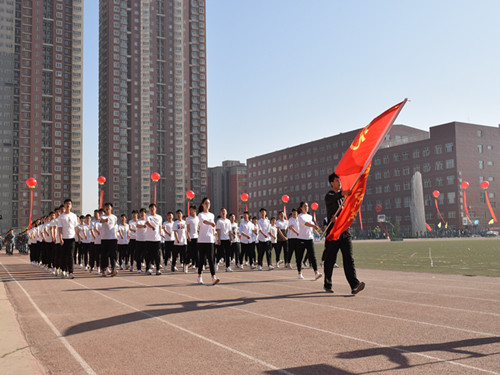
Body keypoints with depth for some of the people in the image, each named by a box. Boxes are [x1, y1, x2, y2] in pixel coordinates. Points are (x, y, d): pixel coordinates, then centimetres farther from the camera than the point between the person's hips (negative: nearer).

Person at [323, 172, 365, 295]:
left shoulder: (344, 194, 18)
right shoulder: (329, 195, 0)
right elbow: (331, 199, -25)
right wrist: (342, 193, -46)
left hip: (345, 231, 4)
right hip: (332, 231, -4)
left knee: (348, 258, -8)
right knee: (330, 259, 4)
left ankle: (354, 284, -18)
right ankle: (327, 285, 18)